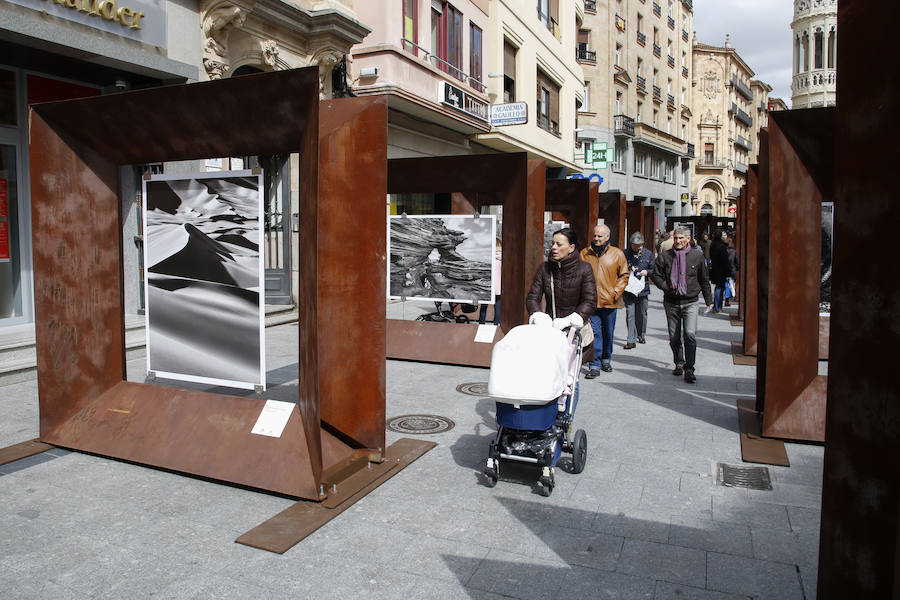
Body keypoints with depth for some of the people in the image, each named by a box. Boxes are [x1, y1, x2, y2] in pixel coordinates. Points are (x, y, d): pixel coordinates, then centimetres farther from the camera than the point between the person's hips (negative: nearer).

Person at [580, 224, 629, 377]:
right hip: (591, 301, -1)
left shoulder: (617, 254, 2)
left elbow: (624, 276, 6)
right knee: (595, 332, -5)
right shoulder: (585, 254, 4)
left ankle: (606, 359, 31)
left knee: (608, 333, 13)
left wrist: (616, 293, -5)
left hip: (609, 301, 1)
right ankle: (595, 365, -2)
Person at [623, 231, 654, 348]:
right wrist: (628, 269, -12)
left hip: (643, 289, 2)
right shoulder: (625, 254, 1)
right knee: (630, 314, -8)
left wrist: (647, 272, -9)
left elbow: (654, 270, 12)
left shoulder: (648, 254, 6)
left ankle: (641, 336, 32)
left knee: (641, 314, 13)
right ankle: (631, 340, -6)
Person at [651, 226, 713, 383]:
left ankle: (689, 369, -8)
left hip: (690, 302, -2)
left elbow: (704, 280, 12)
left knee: (690, 334, -14)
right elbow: (655, 275, 10)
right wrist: (665, 286, -8)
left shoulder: (697, 256, 3)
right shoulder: (664, 256, 2)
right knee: (674, 337, 9)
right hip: (671, 302, 2)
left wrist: (709, 300, 14)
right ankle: (679, 364, 28)